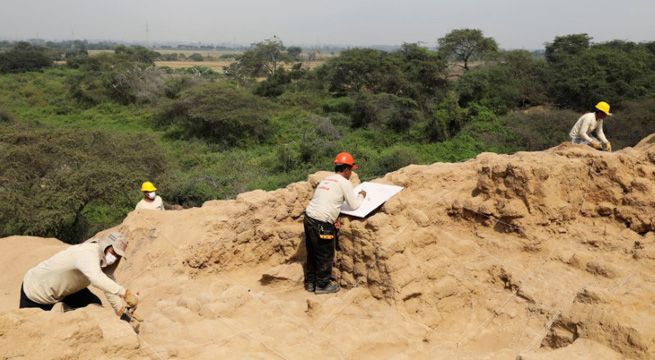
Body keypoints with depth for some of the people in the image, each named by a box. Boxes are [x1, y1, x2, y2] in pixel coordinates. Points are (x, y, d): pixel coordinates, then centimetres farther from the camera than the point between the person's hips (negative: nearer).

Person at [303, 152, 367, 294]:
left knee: (312, 253, 20)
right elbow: (354, 205, -2)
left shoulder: (327, 179, 18)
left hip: (309, 218, 8)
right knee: (325, 255, 8)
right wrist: (361, 196, 16)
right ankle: (323, 285, 20)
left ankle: (310, 282, 31)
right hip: (321, 223, -8)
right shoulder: (344, 182, -5)